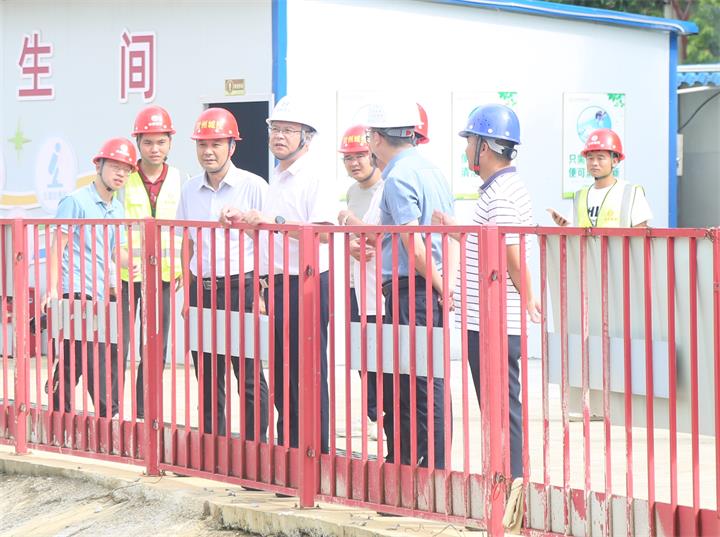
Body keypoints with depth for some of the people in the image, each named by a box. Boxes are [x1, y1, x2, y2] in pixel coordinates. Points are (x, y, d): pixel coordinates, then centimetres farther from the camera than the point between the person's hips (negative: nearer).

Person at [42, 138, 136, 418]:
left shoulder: (117, 209, 17)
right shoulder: (76, 201, -5)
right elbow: (57, 248, -7)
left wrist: (132, 262, 3)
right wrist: (53, 289, -16)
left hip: (103, 296, 8)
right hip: (77, 293, -8)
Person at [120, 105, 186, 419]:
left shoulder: (181, 182, 3)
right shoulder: (123, 180, -2)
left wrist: (181, 271, 2)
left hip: (163, 276, 2)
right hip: (124, 275, -2)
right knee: (117, 347, 0)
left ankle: (144, 412, 18)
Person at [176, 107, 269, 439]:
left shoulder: (253, 187, -5)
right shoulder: (190, 190, 11)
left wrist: (262, 295, -10)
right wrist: (187, 295, 13)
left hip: (240, 289, -5)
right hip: (202, 289, 5)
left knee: (249, 379, -3)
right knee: (207, 378, 9)